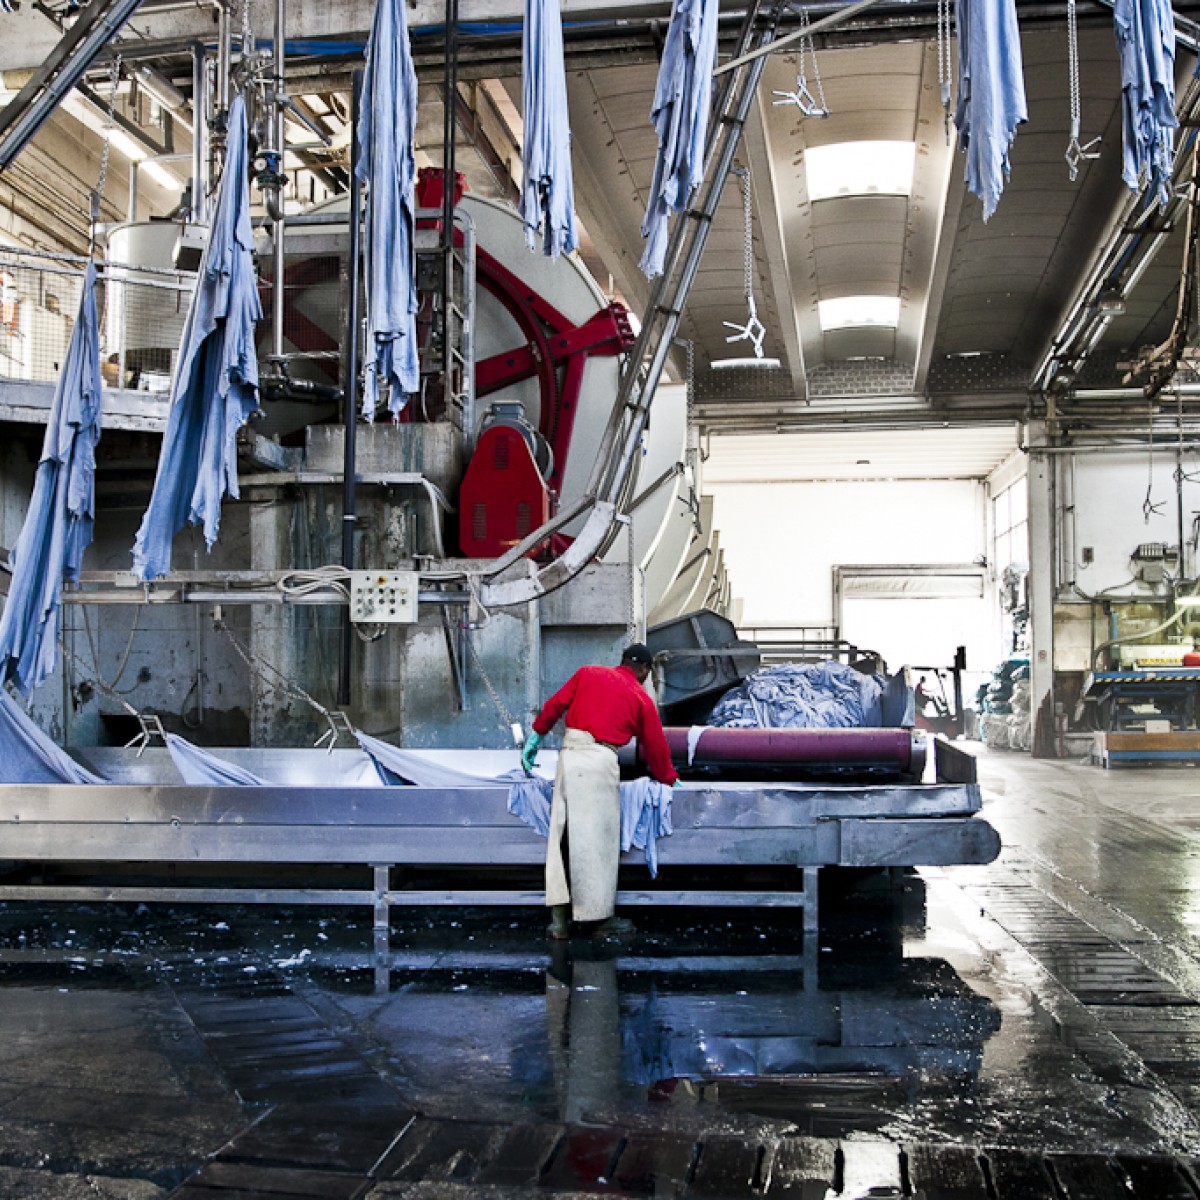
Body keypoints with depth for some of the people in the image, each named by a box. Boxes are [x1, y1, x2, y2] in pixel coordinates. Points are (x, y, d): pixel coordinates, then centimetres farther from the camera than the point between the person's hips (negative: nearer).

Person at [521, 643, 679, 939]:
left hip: (569, 754, 4)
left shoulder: (587, 673, 16)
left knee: (561, 832, 6)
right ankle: (602, 918, 11)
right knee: (599, 839, 3)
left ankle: (558, 918, 7)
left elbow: (554, 705, 12)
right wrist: (670, 780, 28)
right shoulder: (641, 698, 8)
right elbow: (655, 747, 14)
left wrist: (535, 738, 20)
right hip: (600, 761, -4)